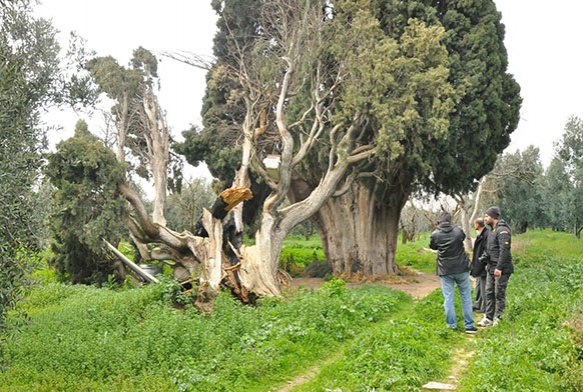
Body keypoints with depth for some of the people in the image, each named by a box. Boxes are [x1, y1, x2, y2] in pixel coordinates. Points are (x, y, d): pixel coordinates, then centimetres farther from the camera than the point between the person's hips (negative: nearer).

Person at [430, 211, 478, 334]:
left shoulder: (435, 234, -8)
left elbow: (432, 246, 10)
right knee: (466, 296, 9)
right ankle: (469, 325, 10)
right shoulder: (458, 230, -6)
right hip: (461, 269, 1)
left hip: (445, 271, -1)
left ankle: (452, 324, 10)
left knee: (448, 298, 8)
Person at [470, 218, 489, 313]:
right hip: (478, 266, 11)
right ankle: (477, 304, 30)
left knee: (484, 287, -2)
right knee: (478, 286, 19)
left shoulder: (487, 234, -20)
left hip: (483, 266, -11)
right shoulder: (480, 234, 12)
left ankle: (485, 307, 6)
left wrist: (486, 264, -24)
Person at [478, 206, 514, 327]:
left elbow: (504, 250, -23)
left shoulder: (502, 230, -16)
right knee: (489, 293, 10)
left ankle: (497, 319, 7)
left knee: (499, 294, -1)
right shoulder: (492, 230, 15)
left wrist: (499, 267, -25)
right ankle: (488, 318, 16)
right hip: (491, 268, 9)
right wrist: (488, 264, 20)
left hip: (501, 269, -9)